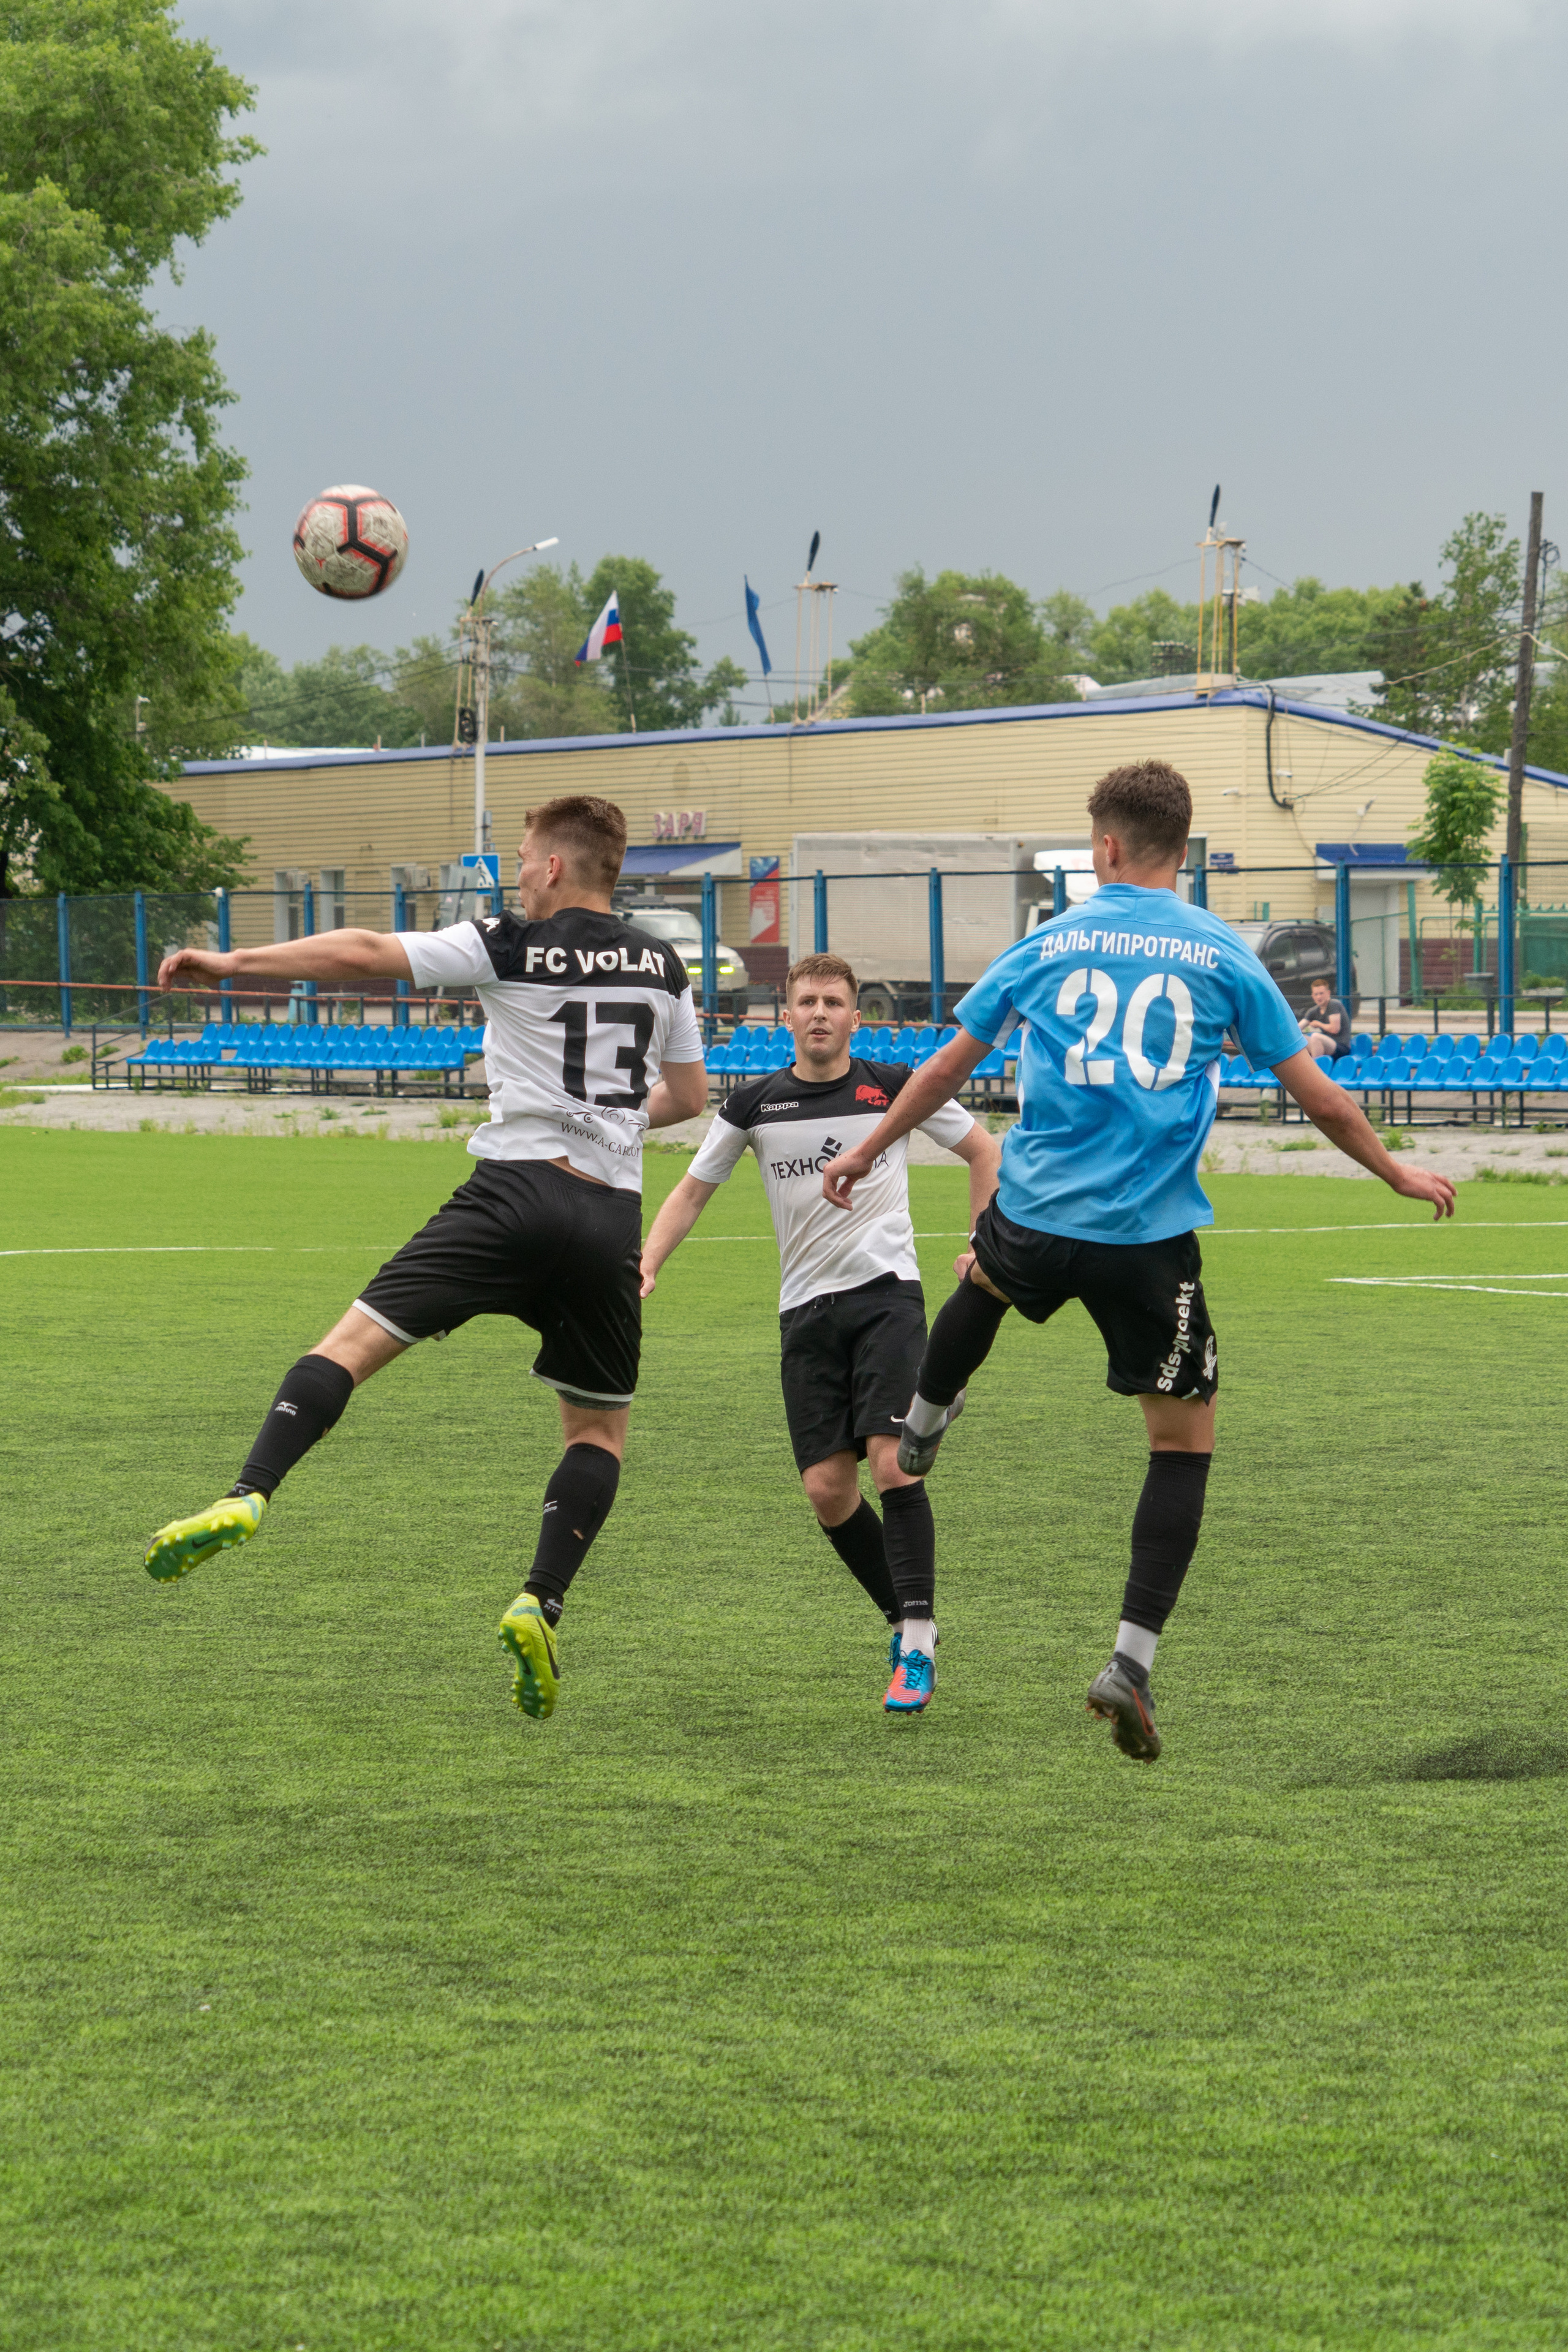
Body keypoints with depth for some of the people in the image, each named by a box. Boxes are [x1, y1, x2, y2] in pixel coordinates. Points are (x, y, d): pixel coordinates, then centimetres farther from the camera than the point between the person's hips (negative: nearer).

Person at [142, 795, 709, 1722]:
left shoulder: (511, 948, 1)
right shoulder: (663, 966, 14)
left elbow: (366, 955, -3)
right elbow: (689, 1096, 23)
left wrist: (232, 963, 2)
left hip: (516, 1188, -4)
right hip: (612, 1212, 4)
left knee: (353, 1341, -6)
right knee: (600, 1428, 16)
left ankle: (248, 1496, -26)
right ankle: (541, 1605, -2)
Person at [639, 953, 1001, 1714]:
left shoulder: (894, 1087, 1)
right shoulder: (754, 1104, 6)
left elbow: (982, 1147, 12)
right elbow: (694, 1189, 15)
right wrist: (646, 1267, 1)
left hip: (886, 1290, -3)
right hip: (805, 1308, 3)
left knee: (893, 1465, -18)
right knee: (828, 1491, -3)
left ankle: (916, 1649, -14)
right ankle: (905, 1621, 18)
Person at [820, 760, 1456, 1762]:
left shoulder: (1050, 944, 6)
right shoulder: (1222, 955, 1)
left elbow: (948, 1067, 14)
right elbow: (1318, 1095, 5)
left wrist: (868, 1151, 29)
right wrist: (1398, 1171, 22)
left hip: (1038, 1214, 2)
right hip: (1153, 1234, -2)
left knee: (985, 1276, 38)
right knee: (1185, 1441, 6)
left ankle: (923, 1427, 59)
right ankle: (1133, 1659, -5)